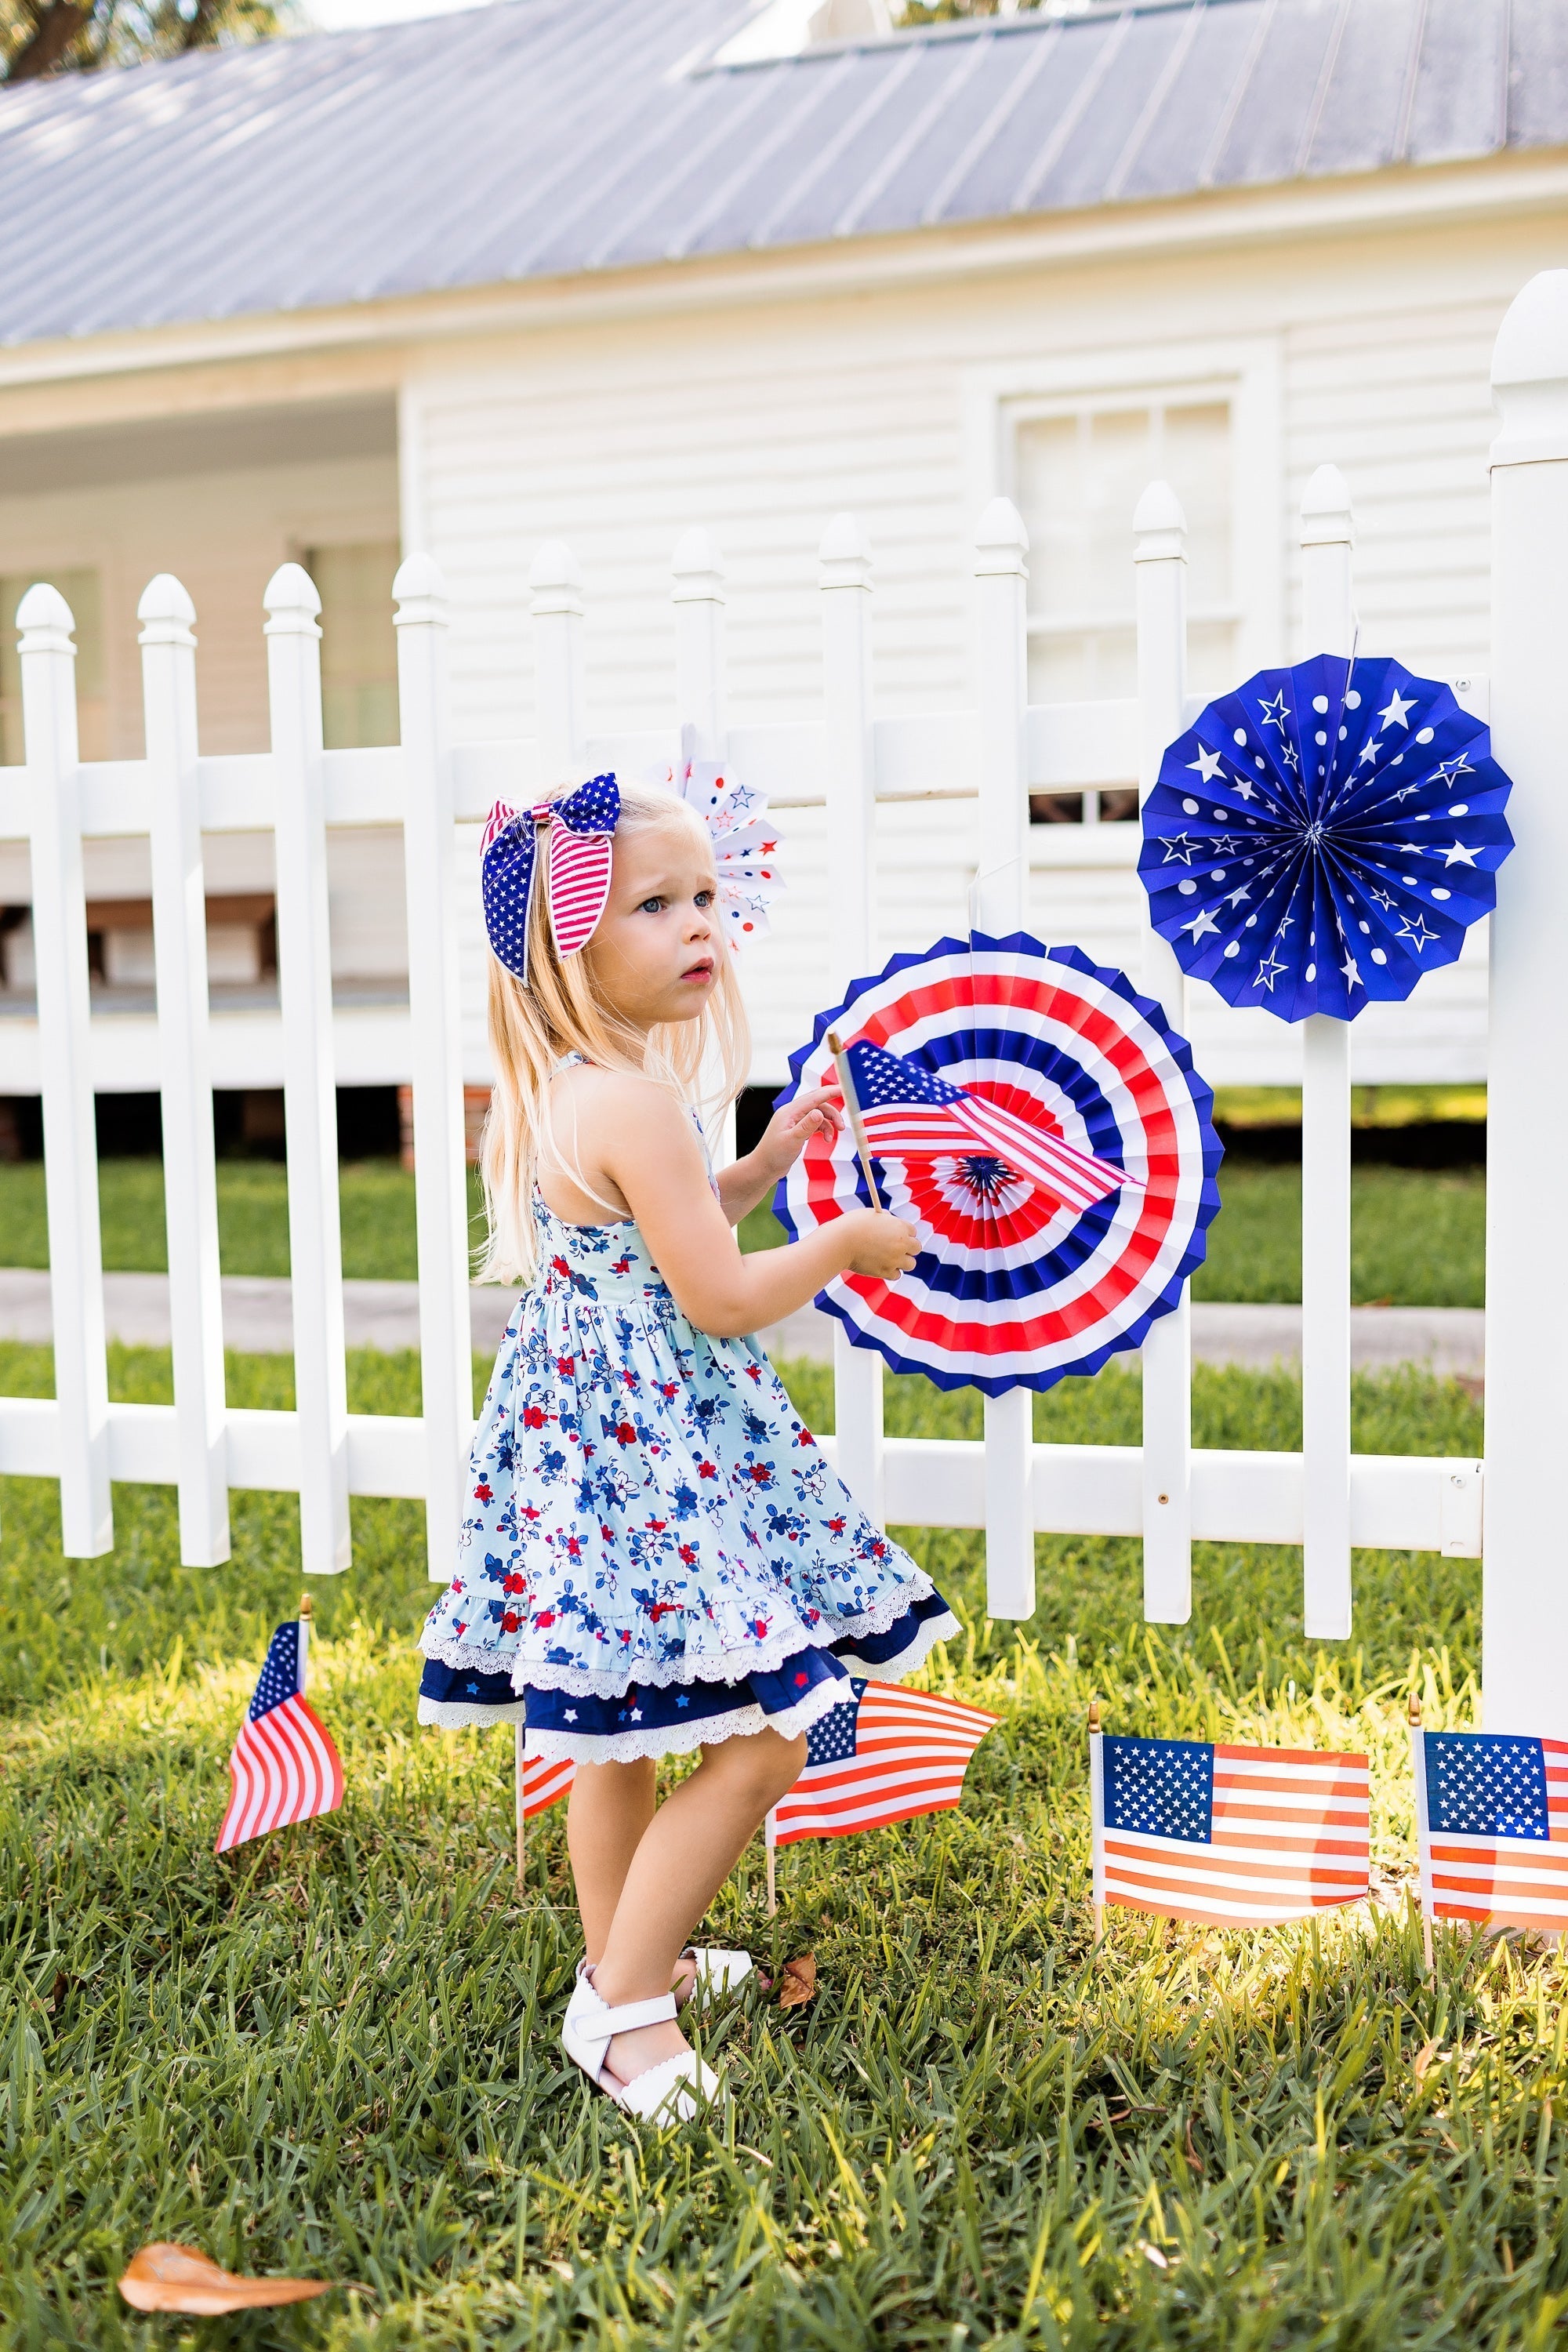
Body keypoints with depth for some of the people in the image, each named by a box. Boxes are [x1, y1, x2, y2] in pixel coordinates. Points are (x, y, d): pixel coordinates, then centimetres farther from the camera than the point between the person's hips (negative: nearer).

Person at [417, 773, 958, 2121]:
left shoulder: (558, 1094, 9)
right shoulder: (636, 1103, -22)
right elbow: (721, 1299, -22)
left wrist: (758, 1170, 17)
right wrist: (849, 1243, -7)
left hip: (585, 1433, 11)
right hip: (652, 1452, -11)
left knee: (624, 1731, 23)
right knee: (760, 1742, -5)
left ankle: (625, 1959, 40)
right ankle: (623, 2004, 6)